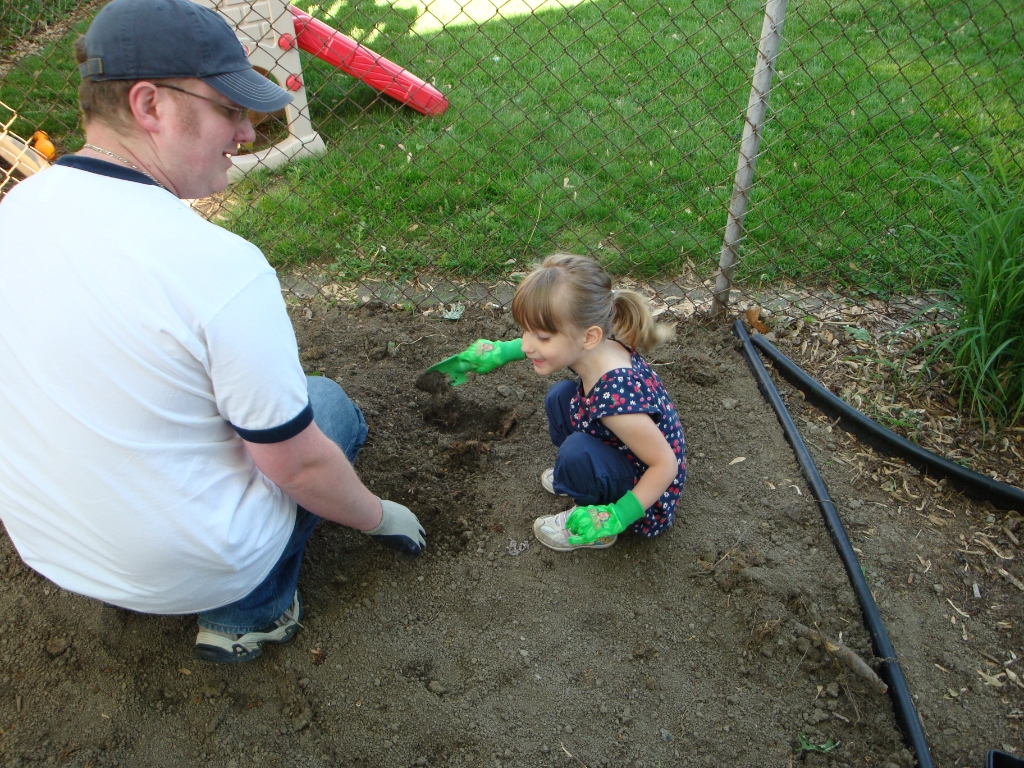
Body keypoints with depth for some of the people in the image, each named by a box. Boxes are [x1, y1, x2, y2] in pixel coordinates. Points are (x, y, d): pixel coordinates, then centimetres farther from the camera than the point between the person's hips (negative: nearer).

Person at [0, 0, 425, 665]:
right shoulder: (222, 266, -31)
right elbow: (299, 467, -21)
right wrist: (379, 517, -2)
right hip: (184, 570, -6)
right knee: (330, 405, 14)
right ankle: (247, 615, 10)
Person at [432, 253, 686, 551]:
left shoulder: (617, 397, -40)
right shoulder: (597, 345, -16)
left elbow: (667, 464, -28)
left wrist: (616, 518, -31)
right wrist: (503, 351, 3)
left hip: (644, 493, -8)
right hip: (622, 459, 8)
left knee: (578, 451, -33)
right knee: (561, 395, 4)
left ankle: (596, 530, -3)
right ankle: (581, 478, 20)